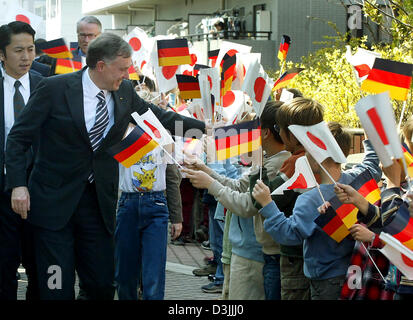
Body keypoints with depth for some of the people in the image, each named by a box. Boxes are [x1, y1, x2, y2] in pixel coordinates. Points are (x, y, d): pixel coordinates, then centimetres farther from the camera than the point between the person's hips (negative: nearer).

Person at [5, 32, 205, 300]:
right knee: (58, 288, -2)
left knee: (103, 284, 5)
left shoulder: (125, 92, 4)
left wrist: (208, 127, 11)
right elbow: (19, 137, -5)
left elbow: (161, 117, 17)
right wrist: (18, 184, -15)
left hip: (99, 202, 4)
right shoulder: (54, 88, -10)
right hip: (54, 201, -4)